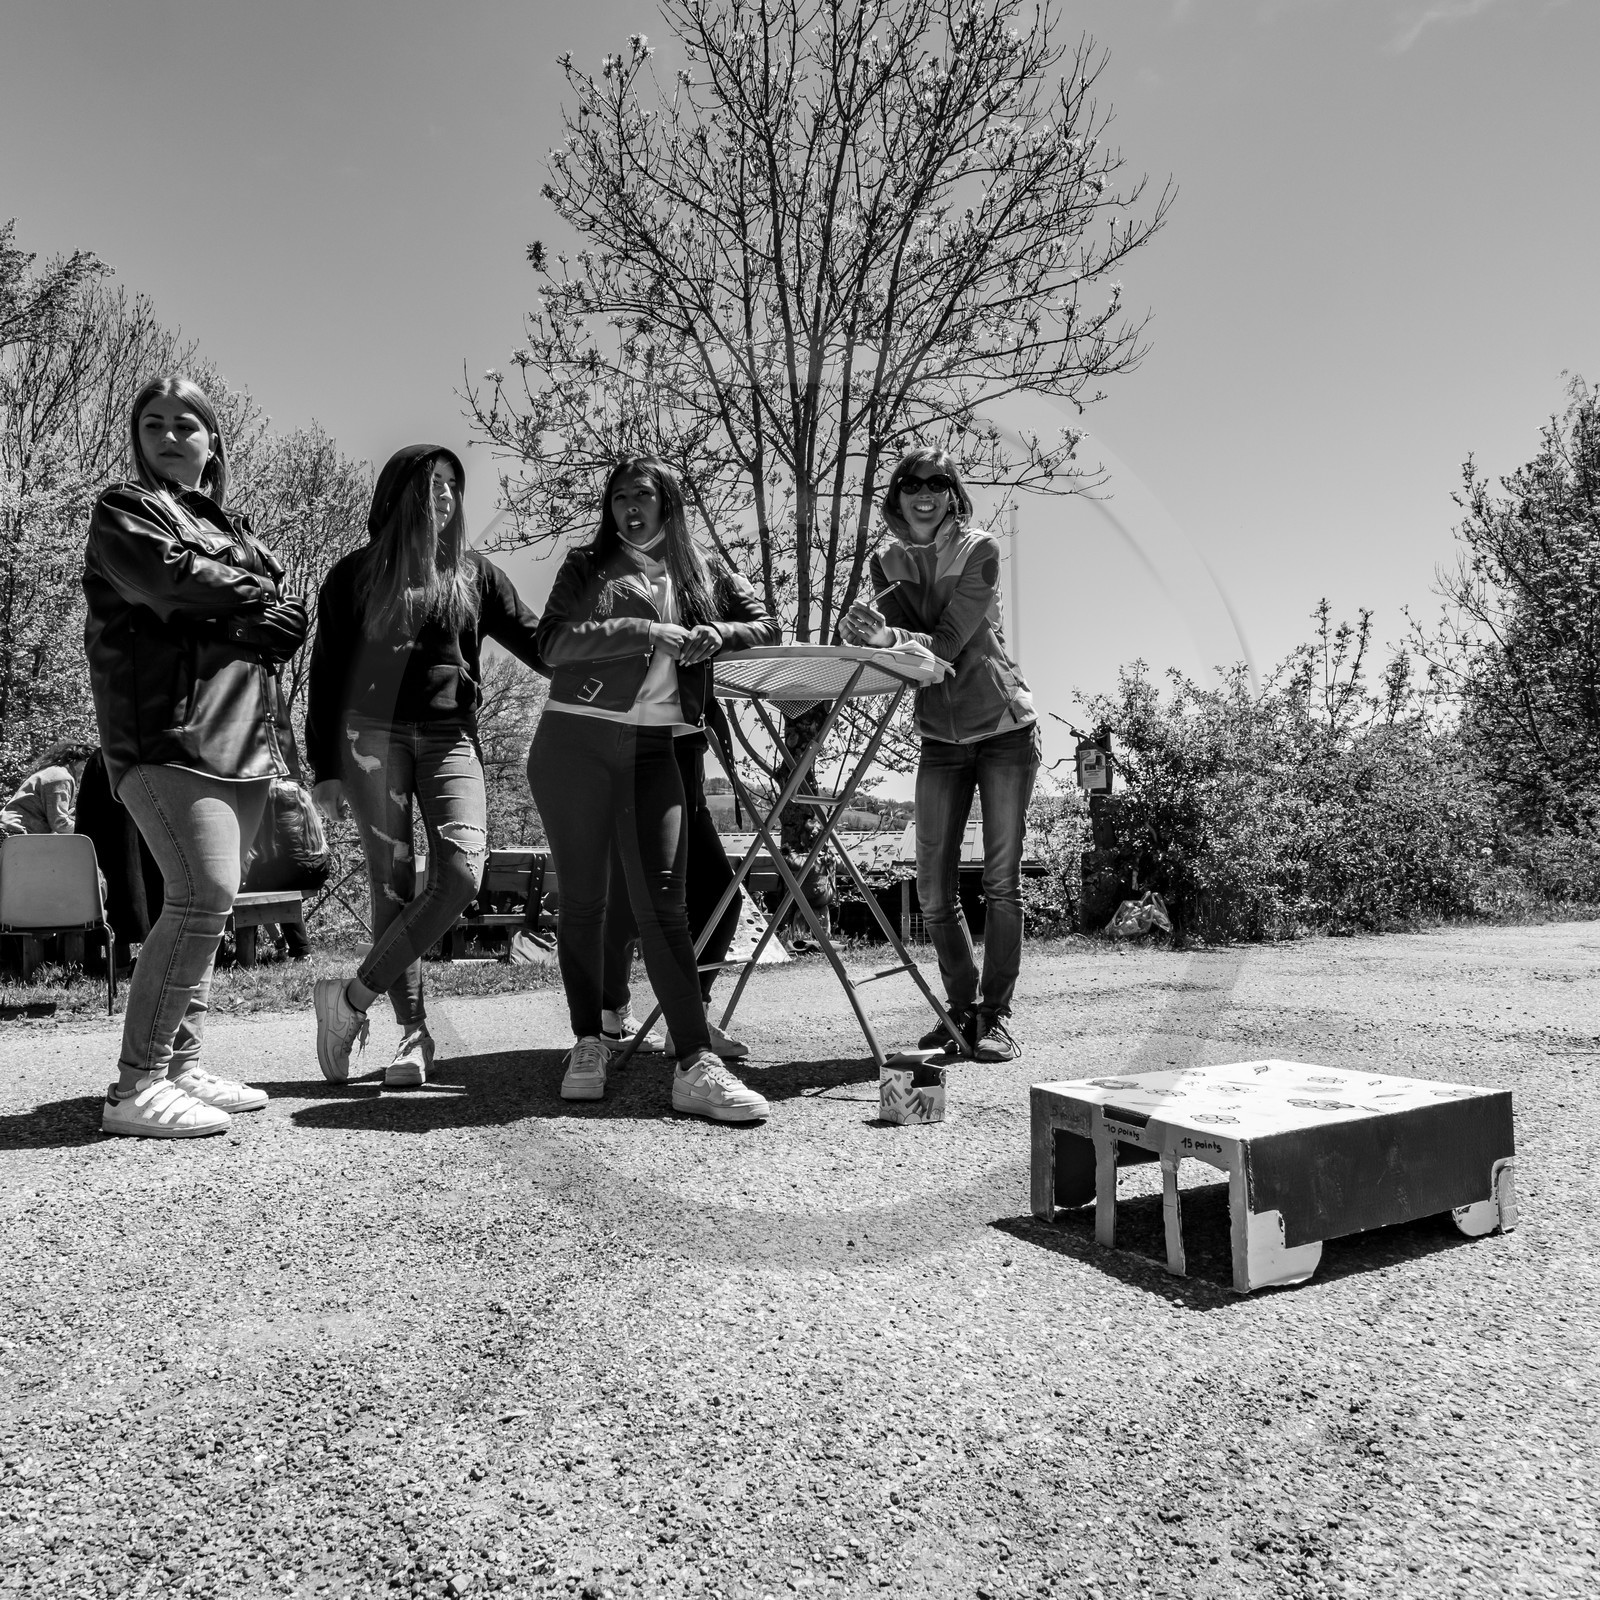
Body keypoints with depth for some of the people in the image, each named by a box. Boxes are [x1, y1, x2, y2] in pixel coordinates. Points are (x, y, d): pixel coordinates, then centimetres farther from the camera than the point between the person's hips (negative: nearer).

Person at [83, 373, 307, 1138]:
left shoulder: (229, 527, 26)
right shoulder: (125, 509, 7)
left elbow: (284, 625, 16)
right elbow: (173, 579, -14)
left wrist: (276, 621, -6)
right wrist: (254, 596, 0)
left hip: (241, 739, 7)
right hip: (169, 732, -7)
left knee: (202, 906, 6)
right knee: (202, 899, -17)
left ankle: (180, 1066, 12)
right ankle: (134, 1088, -12)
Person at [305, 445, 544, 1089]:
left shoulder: (475, 573, 16)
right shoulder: (356, 574, 10)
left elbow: (536, 640, 10)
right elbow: (326, 674, 9)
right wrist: (325, 767, 2)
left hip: (449, 735, 2)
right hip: (372, 733, -1)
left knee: (461, 871, -18)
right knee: (393, 883, -4)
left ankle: (352, 998, -7)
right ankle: (413, 1033, 5)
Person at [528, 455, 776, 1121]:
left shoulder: (702, 572, 17)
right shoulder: (587, 565, 10)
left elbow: (766, 626, 17)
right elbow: (554, 642, -5)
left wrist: (717, 634, -3)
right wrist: (645, 630, -14)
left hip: (654, 748, 1)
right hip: (575, 741, -1)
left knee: (661, 901, -8)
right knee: (582, 899, 3)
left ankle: (696, 1065, -11)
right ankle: (587, 1044, 15)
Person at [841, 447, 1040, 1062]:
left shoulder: (978, 550, -11)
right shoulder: (887, 562, 3)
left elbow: (947, 643, -21)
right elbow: (898, 641, -6)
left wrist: (889, 637, -38)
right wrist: (865, 633, -28)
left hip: (1005, 729, -4)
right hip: (940, 738, 4)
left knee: (1001, 879, -4)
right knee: (933, 886, 1)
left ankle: (996, 1017, 4)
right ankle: (961, 1009, 16)